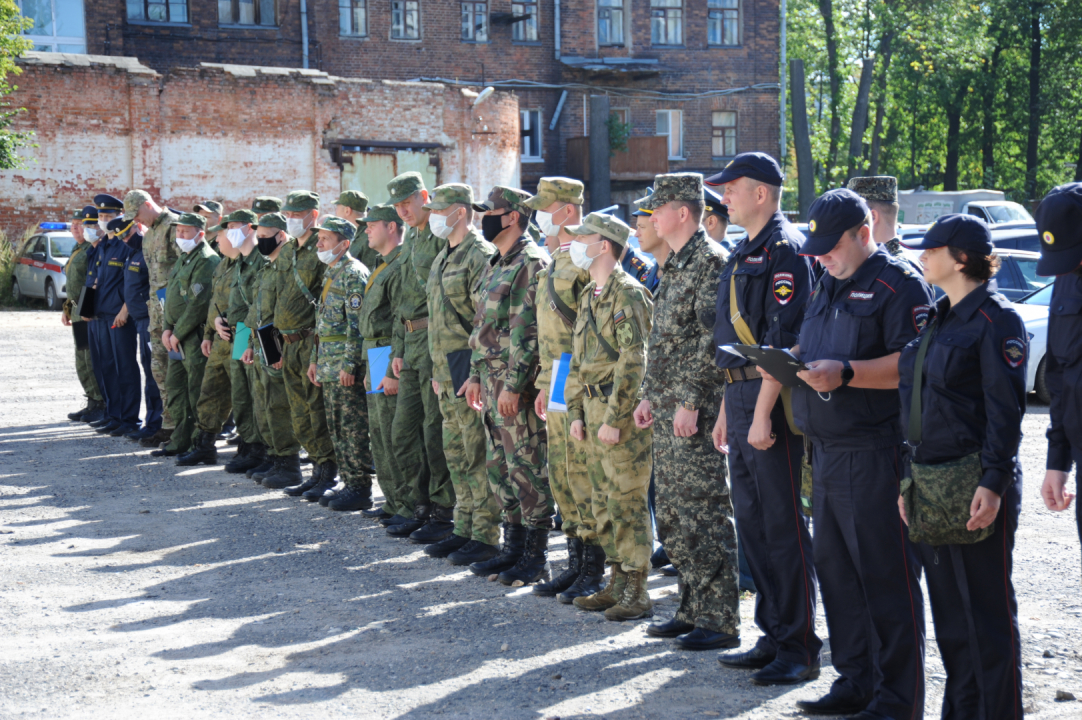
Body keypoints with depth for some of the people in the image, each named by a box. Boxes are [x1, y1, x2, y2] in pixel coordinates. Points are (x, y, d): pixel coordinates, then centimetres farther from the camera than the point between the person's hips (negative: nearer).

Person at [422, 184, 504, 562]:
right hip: (447, 372, 9)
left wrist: (475, 373, -20)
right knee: (455, 455, 13)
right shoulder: (443, 258, 17)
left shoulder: (481, 255, -12)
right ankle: (464, 529, 22)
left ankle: (486, 537, 0)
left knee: (479, 456, -5)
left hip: (471, 370, -9)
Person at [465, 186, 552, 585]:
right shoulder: (496, 265, 17)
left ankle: (536, 556, 2)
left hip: (518, 381, -10)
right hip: (492, 378, 10)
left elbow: (529, 331, -19)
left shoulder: (531, 263, -13)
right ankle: (513, 546, 22)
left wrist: (513, 385, -21)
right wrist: (476, 375, 19)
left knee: (526, 466, -4)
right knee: (498, 464, 13)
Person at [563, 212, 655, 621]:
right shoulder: (590, 295, 16)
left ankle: (637, 593, 1)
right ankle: (616, 583, 22)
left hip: (622, 414, -9)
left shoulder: (627, 294, -13)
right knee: (603, 503, 13)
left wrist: (614, 419, -20)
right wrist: (576, 412, 13)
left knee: (627, 502, -5)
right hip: (594, 409, 9)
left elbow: (633, 362, -19)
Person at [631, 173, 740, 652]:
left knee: (705, 514, -5)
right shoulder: (675, 264, 17)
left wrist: (690, 402, -21)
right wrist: (650, 397, 19)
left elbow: (712, 338, -19)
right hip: (668, 410, 10)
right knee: (673, 517, 13)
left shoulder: (710, 261, -13)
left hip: (696, 412, -10)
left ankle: (720, 623, 1)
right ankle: (693, 610, 22)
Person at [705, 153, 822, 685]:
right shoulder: (745, 252, 18)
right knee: (751, 525, 13)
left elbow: (783, 341, -19)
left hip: (770, 401, -10)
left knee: (783, 527, -5)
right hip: (742, 399, 10)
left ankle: (800, 650, 2)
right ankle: (773, 637, 21)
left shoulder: (784, 250, -12)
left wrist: (762, 413, -22)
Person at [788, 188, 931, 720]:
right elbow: (808, 348, 27)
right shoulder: (827, 287, 18)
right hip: (827, 452, 9)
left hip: (875, 455, -9)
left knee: (887, 576, -4)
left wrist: (845, 373, -25)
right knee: (835, 570, 13)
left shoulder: (900, 286, -9)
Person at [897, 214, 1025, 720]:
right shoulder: (938, 320, 16)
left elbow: (1006, 409, -15)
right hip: (930, 483, 9)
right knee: (948, 610, 13)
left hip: (975, 485, -8)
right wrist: (908, 480, 17)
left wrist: (993, 484, -21)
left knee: (988, 611, -1)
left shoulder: (996, 320, -10)